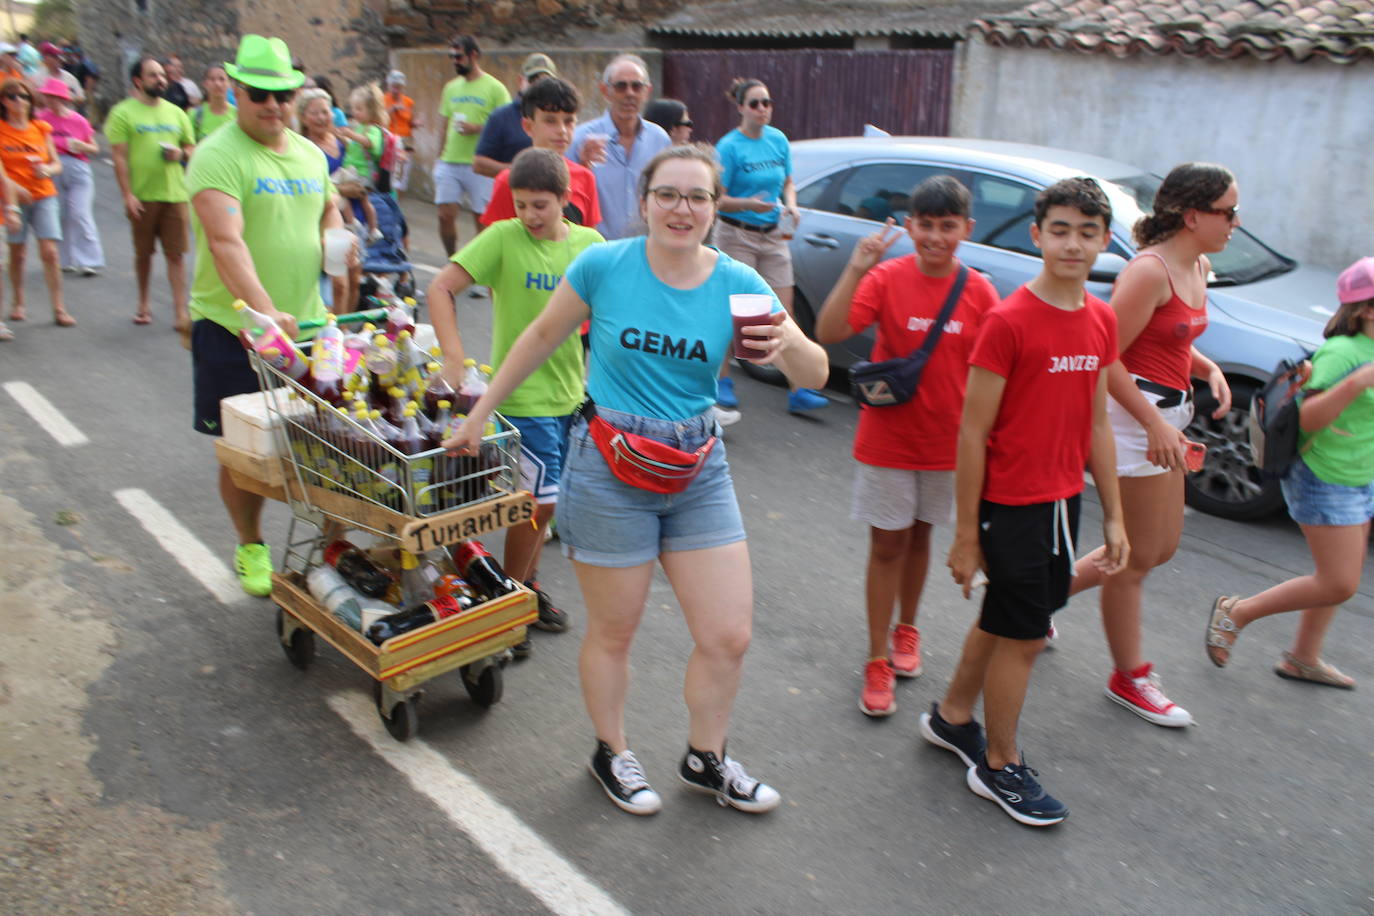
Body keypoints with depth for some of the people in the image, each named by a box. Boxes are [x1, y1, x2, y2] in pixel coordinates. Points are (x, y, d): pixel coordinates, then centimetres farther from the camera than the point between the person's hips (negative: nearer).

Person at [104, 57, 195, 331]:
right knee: (143, 253, 10)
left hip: (175, 194, 2)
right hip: (142, 196, -2)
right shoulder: (123, 112, 0)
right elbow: (119, 157, -5)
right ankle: (144, 304, 28)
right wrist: (127, 195, -13)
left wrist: (181, 154, -4)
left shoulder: (176, 113, 12)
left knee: (176, 255, -3)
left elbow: (191, 148, 20)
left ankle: (181, 313, -1)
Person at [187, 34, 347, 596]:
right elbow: (226, 242, -25)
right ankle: (251, 547, 26)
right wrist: (265, 310, -39)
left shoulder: (309, 154, 10)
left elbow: (328, 210, 26)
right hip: (233, 326, -5)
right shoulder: (218, 156, -12)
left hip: (305, 321, 5)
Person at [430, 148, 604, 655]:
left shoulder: (589, 243, 1)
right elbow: (441, 288, -13)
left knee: (542, 498, 16)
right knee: (540, 499, -5)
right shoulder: (503, 237, -10)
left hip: (570, 390, 5)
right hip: (521, 392, -5)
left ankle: (528, 584, 35)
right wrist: (453, 356, -22)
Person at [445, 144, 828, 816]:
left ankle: (705, 760, 34)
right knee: (612, 634, 11)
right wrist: (479, 414, 10)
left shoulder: (737, 284, -4)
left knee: (729, 637, 6)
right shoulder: (604, 266, -9)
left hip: (698, 468, 3)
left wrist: (789, 342, -31)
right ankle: (611, 755, 39)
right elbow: (542, 337, 5)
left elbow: (816, 373, -8)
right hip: (609, 468, -3)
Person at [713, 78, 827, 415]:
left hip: (773, 235, 5)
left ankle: (797, 391, 3)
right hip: (736, 235, -4)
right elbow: (717, 199, -12)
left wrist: (791, 205, -2)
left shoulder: (778, 140, 7)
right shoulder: (729, 146, -9)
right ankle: (723, 380, 19)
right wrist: (749, 204, -28)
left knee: (784, 315, 1)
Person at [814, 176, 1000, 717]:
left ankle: (906, 630, 41)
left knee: (920, 536, 19)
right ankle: (878, 661, 17)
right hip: (887, 440, -2)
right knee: (887, 545, 5)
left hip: (946, 444, 2)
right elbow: (827, 333, -24)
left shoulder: (979, 292, -5)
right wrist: (855, 271, -33)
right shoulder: (886, 278, -11)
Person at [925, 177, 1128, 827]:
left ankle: (951, 717, 40)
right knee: (1023, 635, 3)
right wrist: (965, 535, -14)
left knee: (1004, 621, 19)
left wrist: (1113, 516, 12)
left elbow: (1097, 423, 12)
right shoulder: (1008, 321, -17)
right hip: (1011, 504, -7)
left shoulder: (1101, 321, 5)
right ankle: (1000, 767, 23)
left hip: (1064, 499, 7)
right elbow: (972, 434, -15)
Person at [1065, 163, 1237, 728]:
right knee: (1138, 558, 4)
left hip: (1167, 415, 10)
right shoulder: (1150, 270, -18)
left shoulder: (1198, 268, 11)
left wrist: (1209, 369, 4)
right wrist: (1154, 423, -22)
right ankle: (1130, 679, 21)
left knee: (1161, 547, 18)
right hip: (1135, 419, -10)